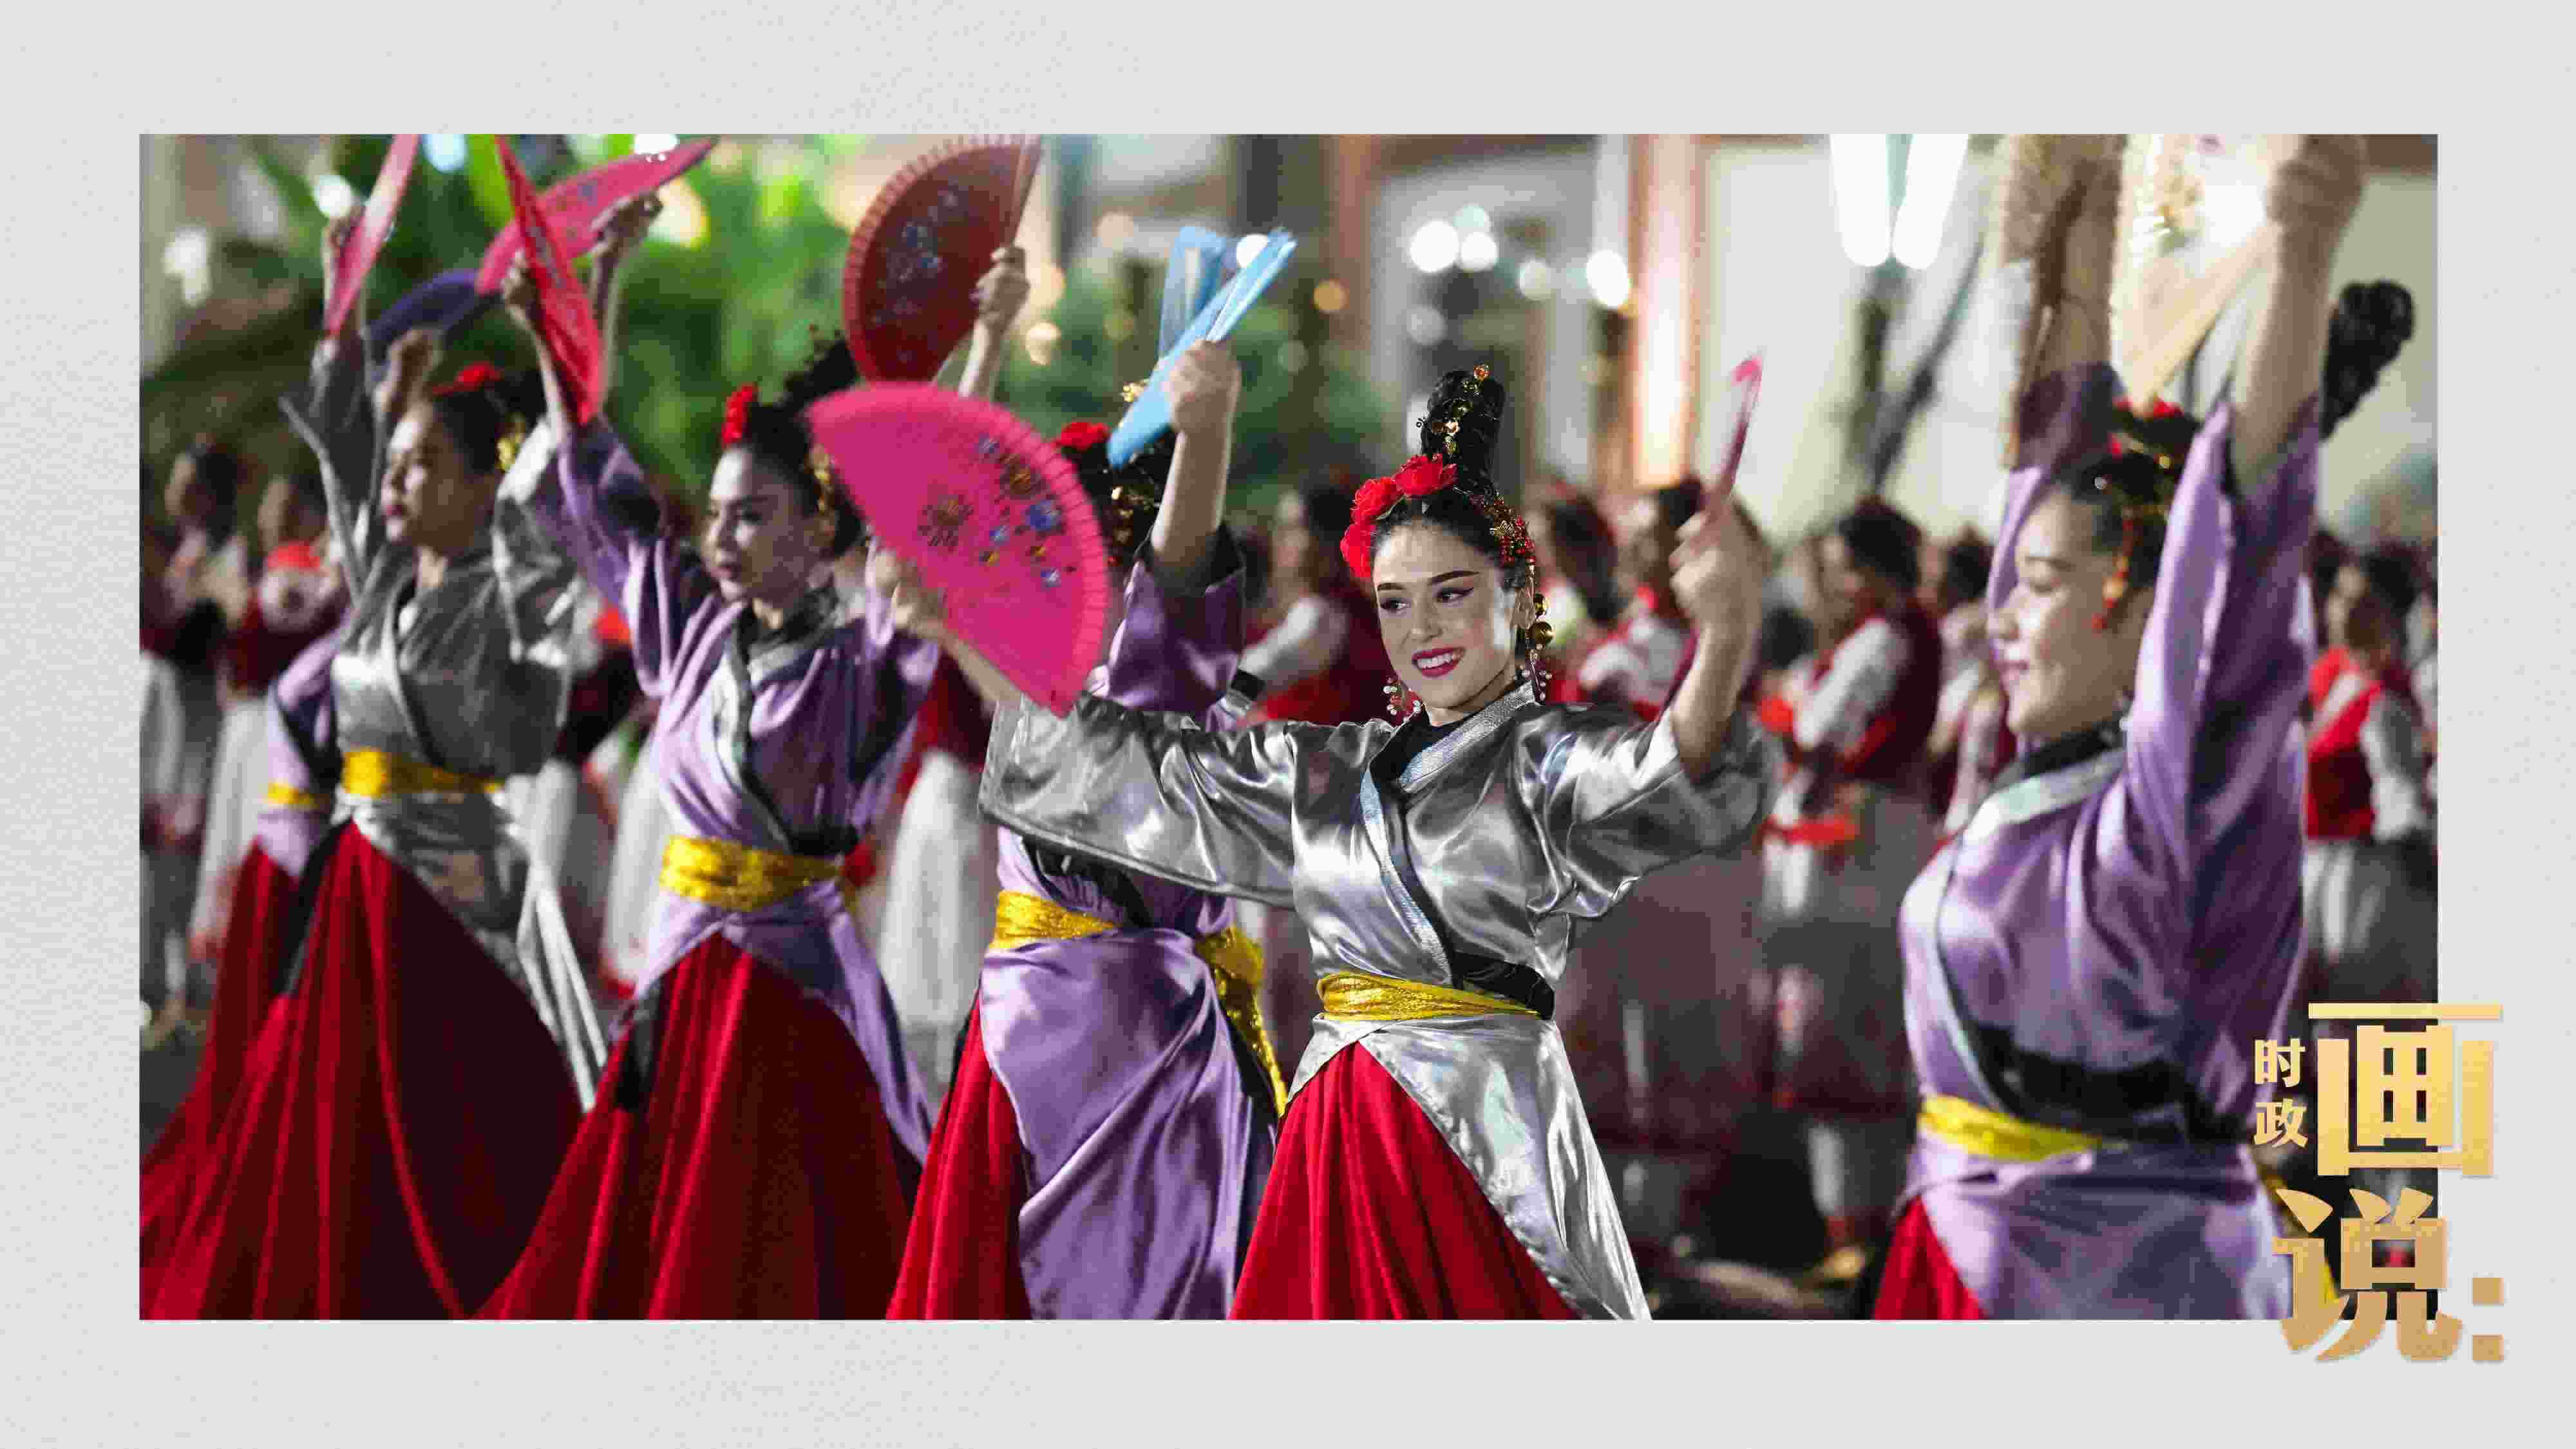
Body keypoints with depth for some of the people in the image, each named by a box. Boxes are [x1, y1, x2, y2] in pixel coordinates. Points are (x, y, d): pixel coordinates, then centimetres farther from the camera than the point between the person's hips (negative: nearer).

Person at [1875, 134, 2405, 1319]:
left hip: (2116, 1272, -9)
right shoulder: (2060, 768, 7)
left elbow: (2244, 522, -30)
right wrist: (2086, 240, 22)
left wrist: (2302, 264, -42)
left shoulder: (2183, 788, -15)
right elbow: (2065, 455, 18)